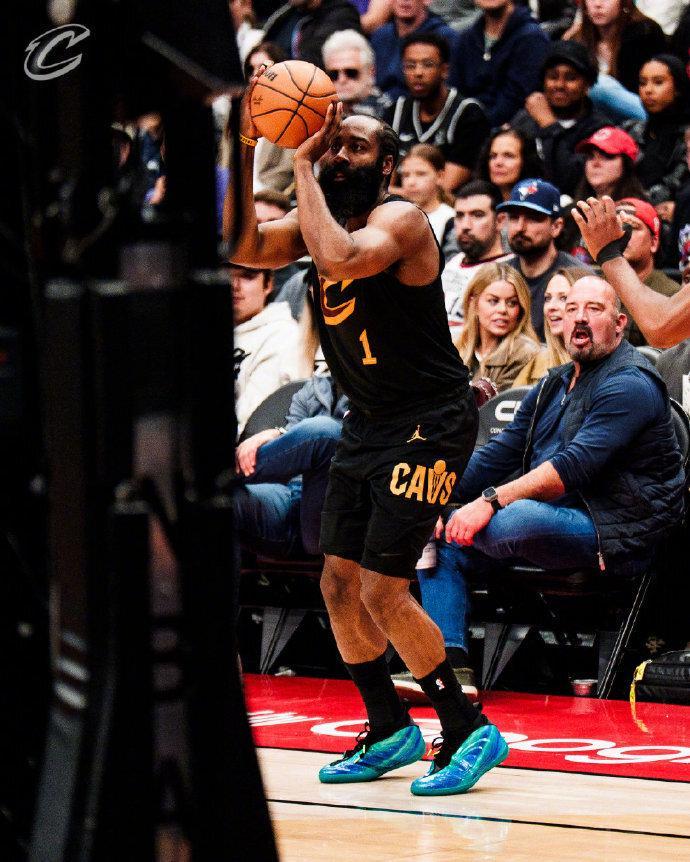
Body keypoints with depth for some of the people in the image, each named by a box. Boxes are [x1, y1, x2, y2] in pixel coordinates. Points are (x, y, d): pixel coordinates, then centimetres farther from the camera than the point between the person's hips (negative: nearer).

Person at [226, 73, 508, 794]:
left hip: (429, 424, -9)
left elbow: (339, 259, -39)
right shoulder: (318, 219, 6)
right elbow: (240, 247, -9)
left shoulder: (399, 220, -18)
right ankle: (390, 731, 25)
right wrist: (246, 148, -18)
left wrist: (303, 167, -29)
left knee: (382, 591, -12)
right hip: (366, 423, 9)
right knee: (339, 584, 9)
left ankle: (469, 732, 1)